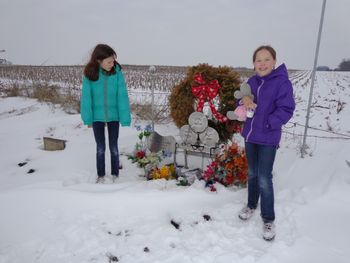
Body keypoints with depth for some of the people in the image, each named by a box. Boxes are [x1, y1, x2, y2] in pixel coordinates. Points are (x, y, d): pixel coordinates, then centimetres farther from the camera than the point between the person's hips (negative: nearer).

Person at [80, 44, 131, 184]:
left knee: (113, 147, 10)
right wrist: (88, 118, -7)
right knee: (100, 148, 12)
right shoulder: (89, 74, -12)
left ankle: (115, 174, 29)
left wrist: (125, 118, -17)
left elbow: (122, 96, -14)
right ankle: (100, 175, 30)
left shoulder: (117, 72, -14)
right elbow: (86, 97, -7)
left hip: (113, 116, 0)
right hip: (97, 116, 1)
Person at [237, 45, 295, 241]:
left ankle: (268, 219, 18)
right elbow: (241, 103, 11)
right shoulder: (252, 81, 4)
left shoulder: (282, 82, -13)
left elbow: (286, 110, -17)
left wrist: (266, 124, -22)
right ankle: (252, 205, 40)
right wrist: (244, 100, -11)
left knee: (264, 179, -2)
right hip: (250, 136, 6)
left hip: (268, 139, -5)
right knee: (252, 174, 19)